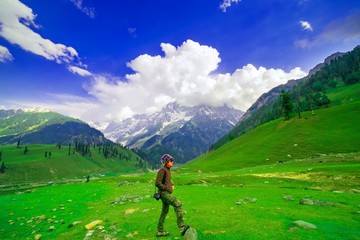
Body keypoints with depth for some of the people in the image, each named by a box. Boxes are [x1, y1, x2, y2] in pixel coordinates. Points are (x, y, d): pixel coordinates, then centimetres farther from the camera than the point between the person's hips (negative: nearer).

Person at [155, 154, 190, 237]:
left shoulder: (168, 170, 14)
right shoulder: (162, 170, -14)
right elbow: (157, 183, -20)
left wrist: (172, 185, 9)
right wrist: (167, 188, -16)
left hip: (167, 193, 10)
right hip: (164, 193, -10)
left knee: (165, 211, 17)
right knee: (178, 204, -22)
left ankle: (160, 231, 29)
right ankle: (181, 228, -21)